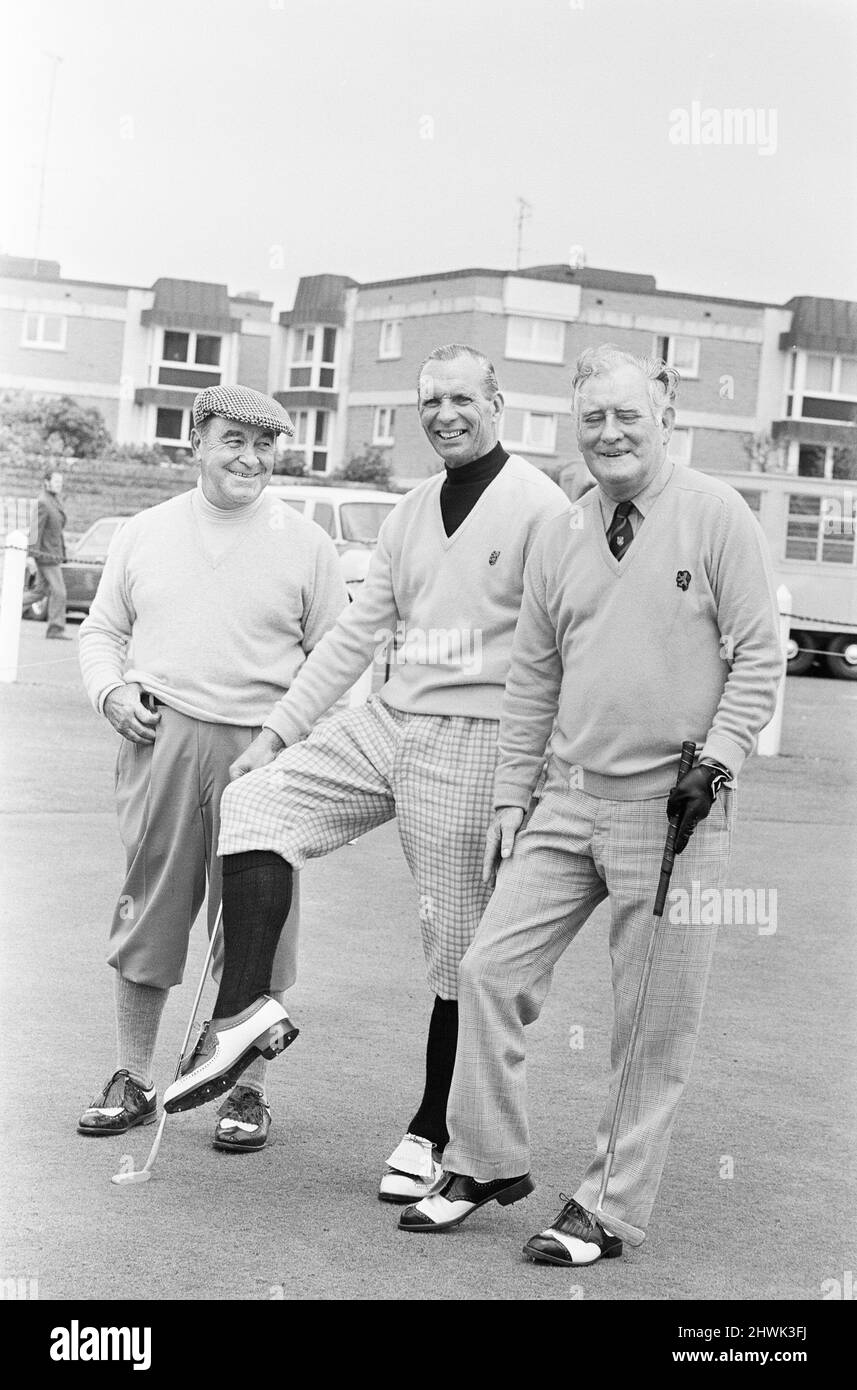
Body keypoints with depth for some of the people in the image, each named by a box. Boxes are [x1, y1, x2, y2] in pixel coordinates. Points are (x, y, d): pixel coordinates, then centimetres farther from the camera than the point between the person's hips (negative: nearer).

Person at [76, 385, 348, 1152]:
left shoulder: (307, 544, 4)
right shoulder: (145, 533, 11)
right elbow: (102, 629, 18)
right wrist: (112, 693, -1)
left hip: (262, 749, -2)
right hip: (160, 742, 2)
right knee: (149, 910, 7)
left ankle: (249, 1090, 14)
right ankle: (134, 1079, 19)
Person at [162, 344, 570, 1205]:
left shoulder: (539, 507, -8)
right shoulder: (409, 515, 15)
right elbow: (356, 633, 16)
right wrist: (276, 732, 11)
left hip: (471, 745, -7)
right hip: (389, 721, 7)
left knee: (458, 943, 2)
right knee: (256, 801, -10)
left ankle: (430, 1134, 16)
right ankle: (246, 1015, -12)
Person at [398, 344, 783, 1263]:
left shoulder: (715, 515, -4)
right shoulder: (557, 539, 10)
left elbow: (758, 654, -5)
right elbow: (531, 681, 14)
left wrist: (716, 761, -14)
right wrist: (510, 799, 12)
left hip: (672, 808, -5)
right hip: (570, 798, 5)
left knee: (653, 1026, 2)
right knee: (491, 971, 1)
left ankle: (612, 1207, 15)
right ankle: (486, 1163, 18)